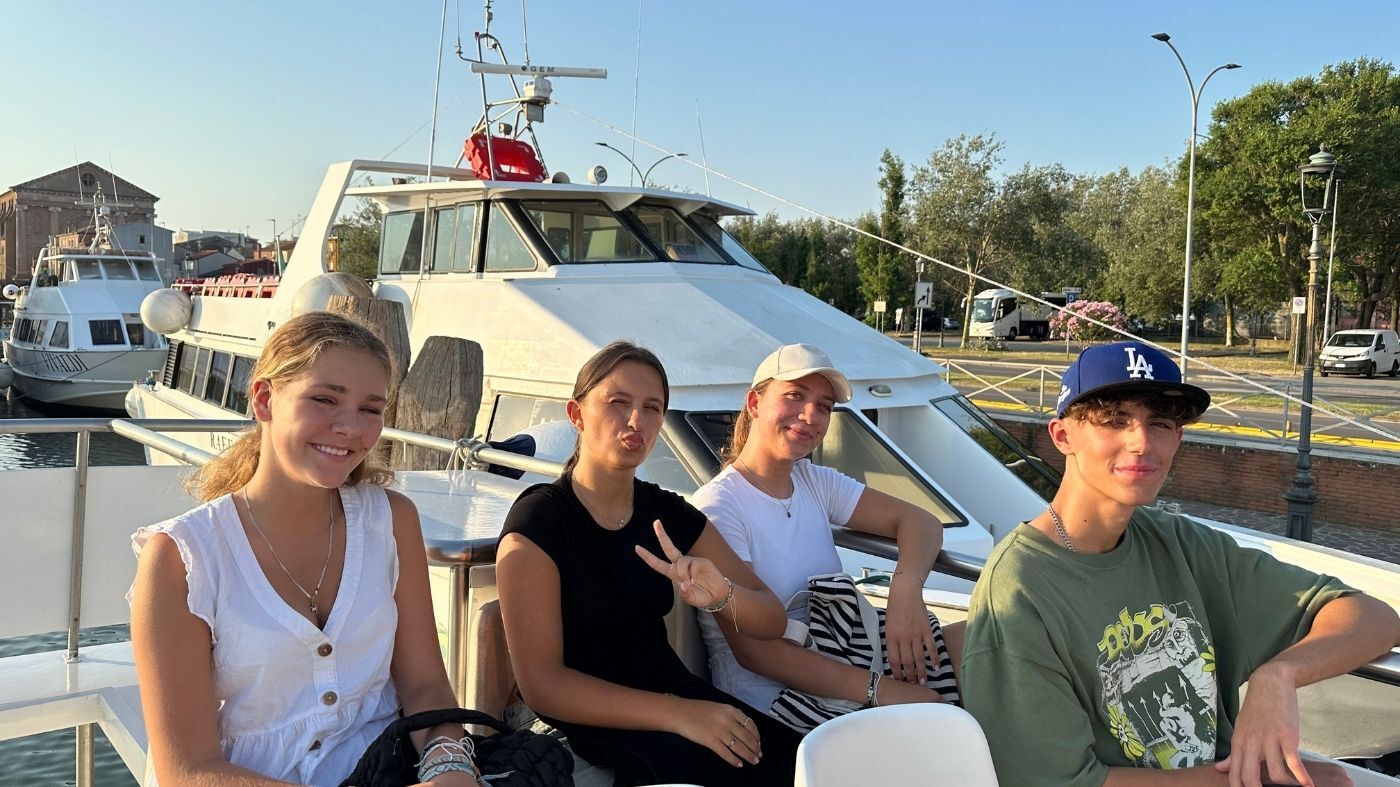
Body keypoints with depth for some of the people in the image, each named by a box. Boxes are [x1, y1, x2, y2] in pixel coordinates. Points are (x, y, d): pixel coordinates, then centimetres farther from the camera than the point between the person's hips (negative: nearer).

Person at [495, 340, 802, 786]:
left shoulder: (669, 515, 5)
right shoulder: (537, 522, -12)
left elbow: (772, 623, 5)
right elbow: (541, 683, -17)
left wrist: (722, 595, -19)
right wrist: (679, 714, -25)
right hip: (590, 722, -6)